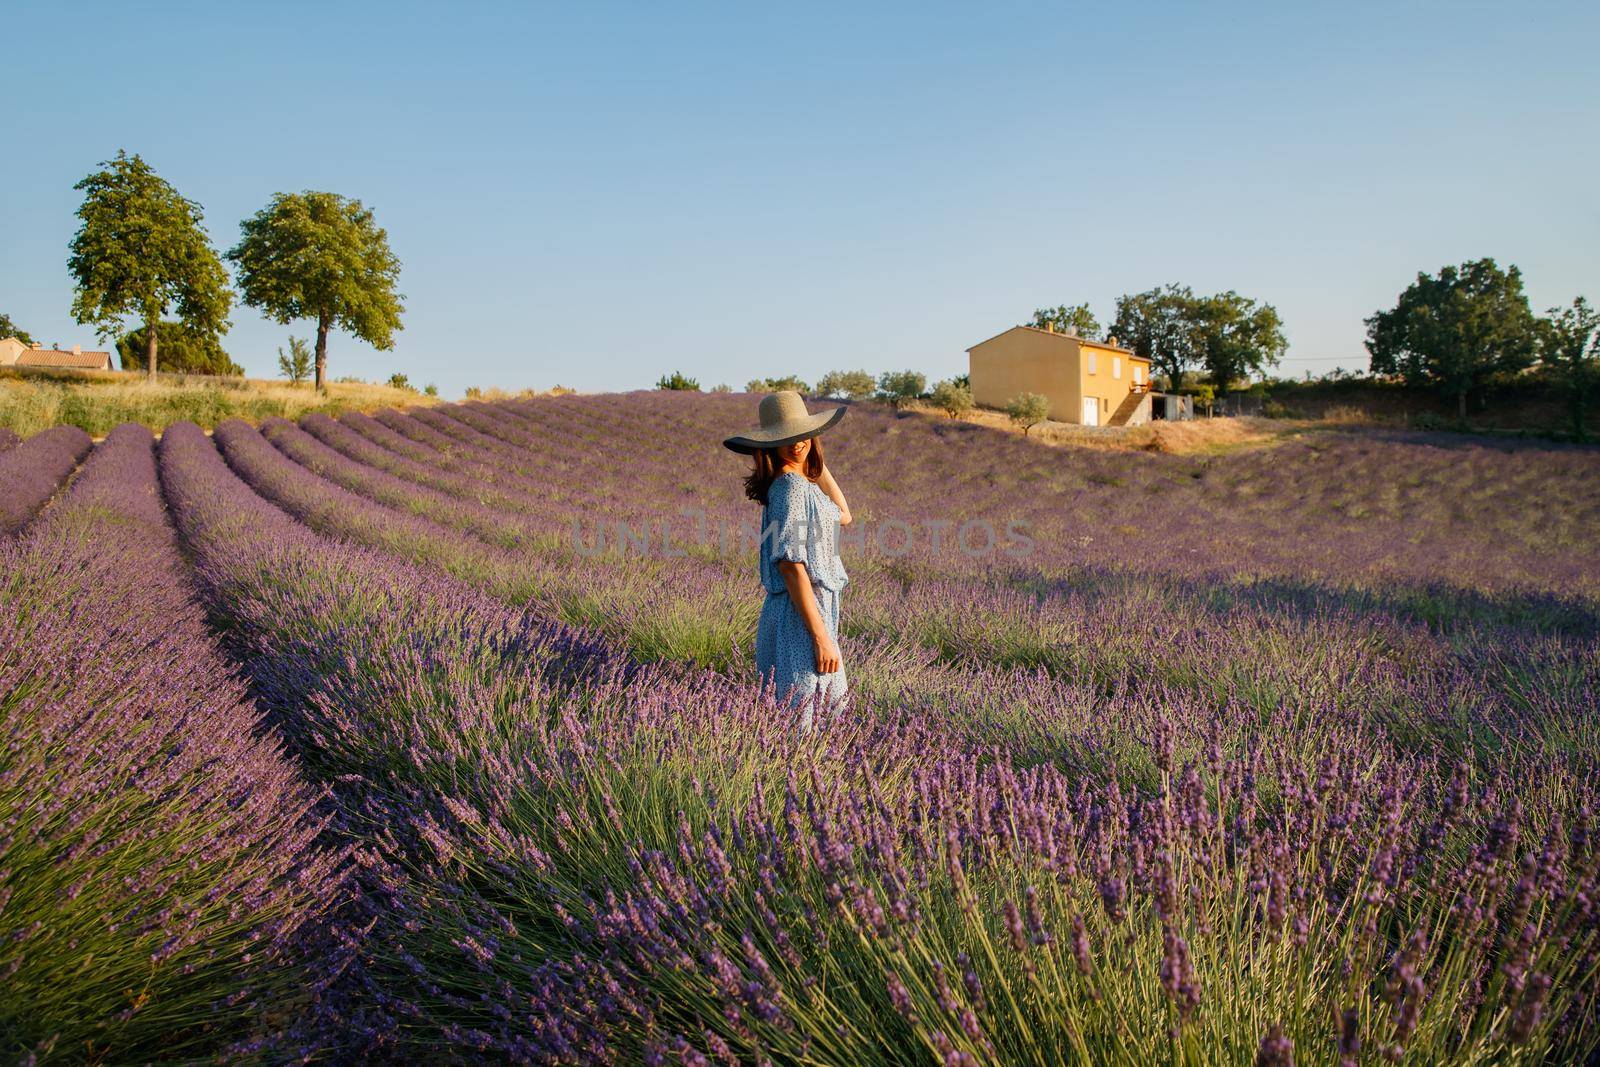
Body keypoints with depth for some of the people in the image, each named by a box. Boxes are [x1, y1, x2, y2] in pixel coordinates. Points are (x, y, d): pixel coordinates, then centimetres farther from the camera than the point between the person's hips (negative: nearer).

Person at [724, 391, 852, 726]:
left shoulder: (801, 482, 11)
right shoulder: (791, 487, -17)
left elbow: (843, 516, 25)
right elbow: (791, 566, -22)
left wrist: (818, 461, 18)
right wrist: (821, 637, -22)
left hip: (814, 607, 10)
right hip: (801, 615, -10)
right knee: (803, 719, -4)